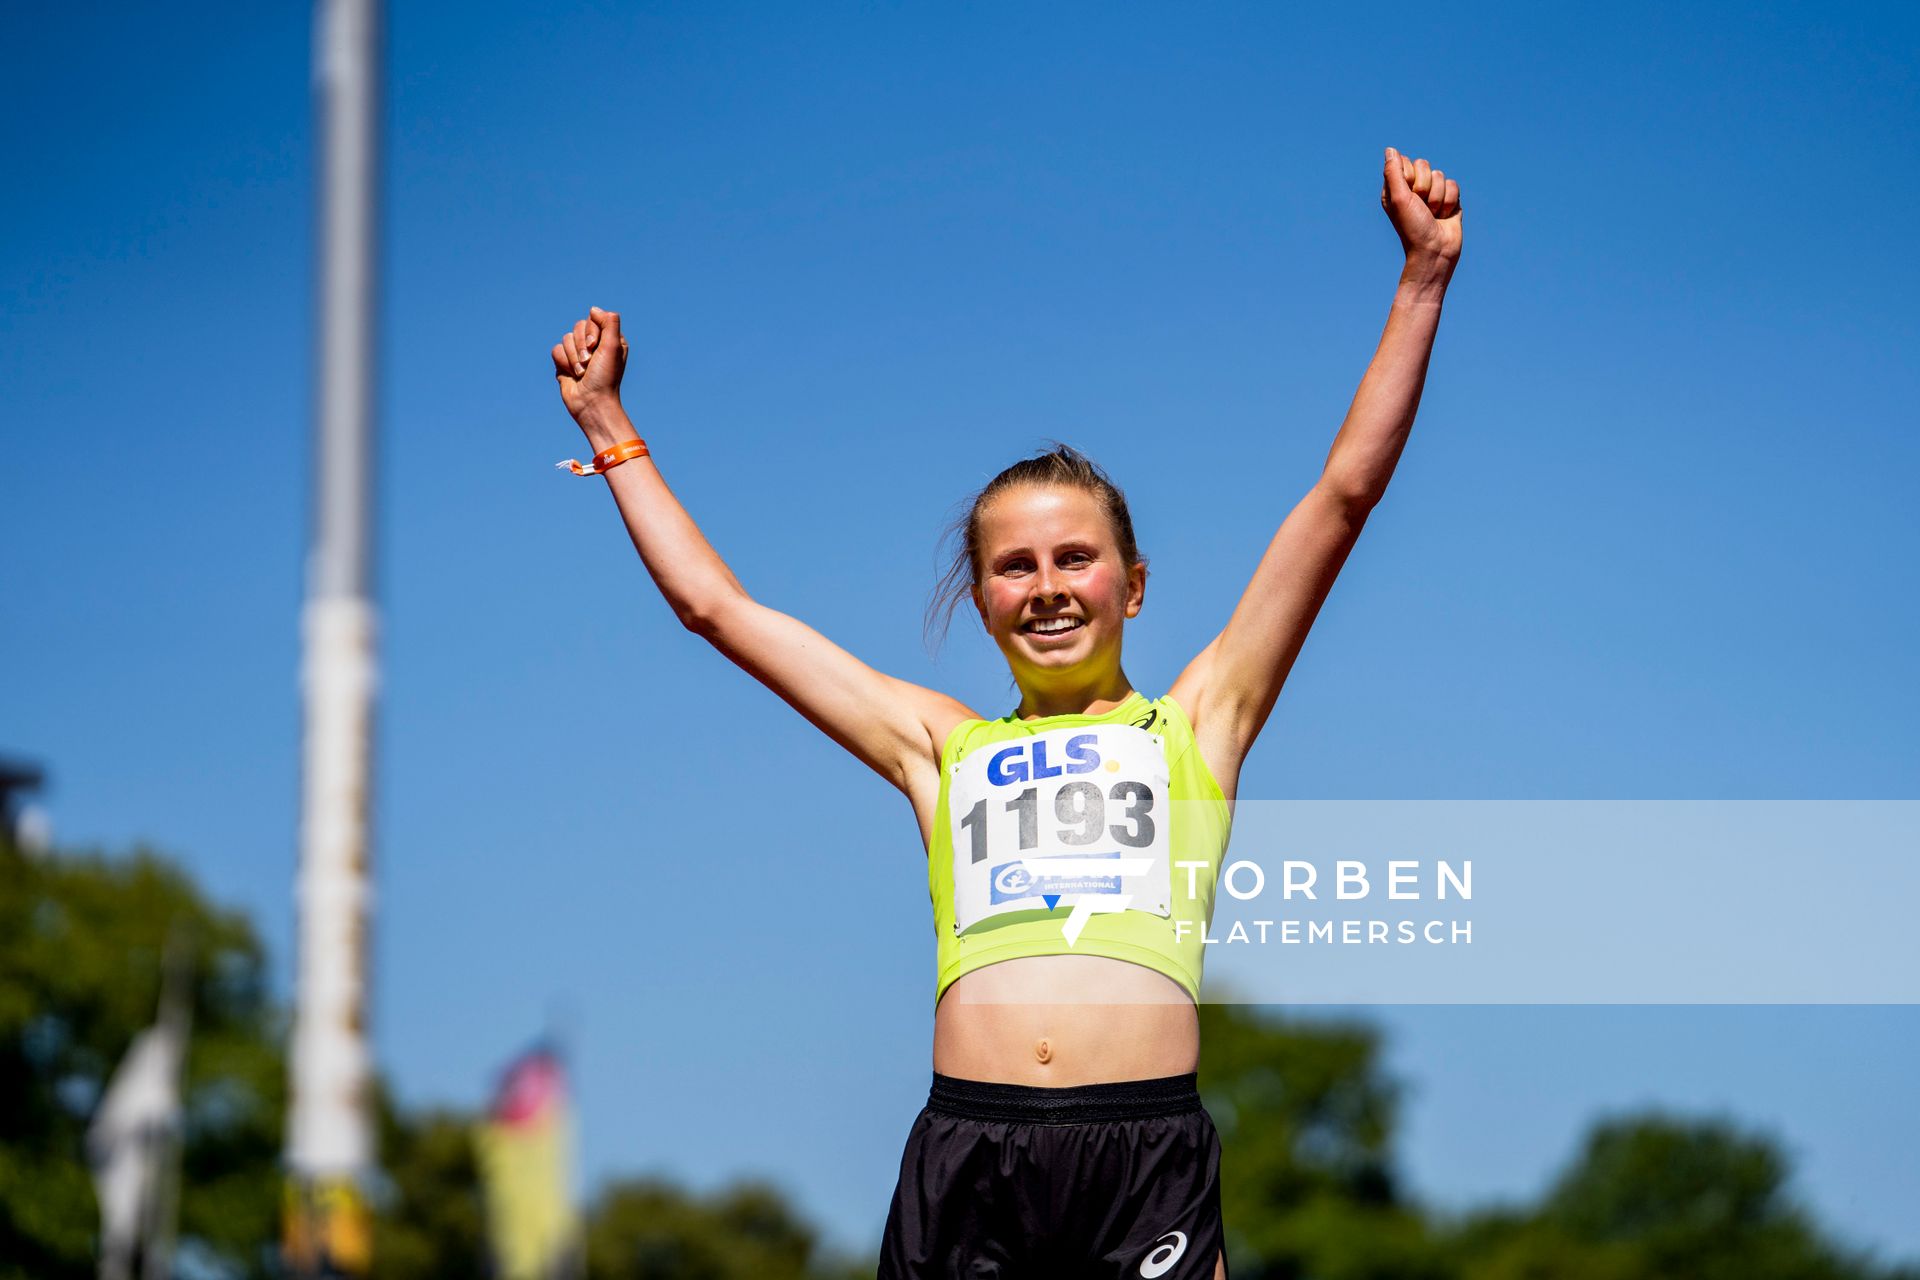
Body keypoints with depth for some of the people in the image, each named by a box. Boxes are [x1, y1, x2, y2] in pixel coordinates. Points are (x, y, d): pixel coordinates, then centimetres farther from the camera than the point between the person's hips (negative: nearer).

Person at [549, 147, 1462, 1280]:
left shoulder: (1198, 720, 17)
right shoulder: (945, 748, 21)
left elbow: (1345, 495, 14)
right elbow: (716, 603, 27)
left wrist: (1423, 279, 13)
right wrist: (610, 427, 33)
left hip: (1148, 1156, -1)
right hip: (966, 1159, 2)